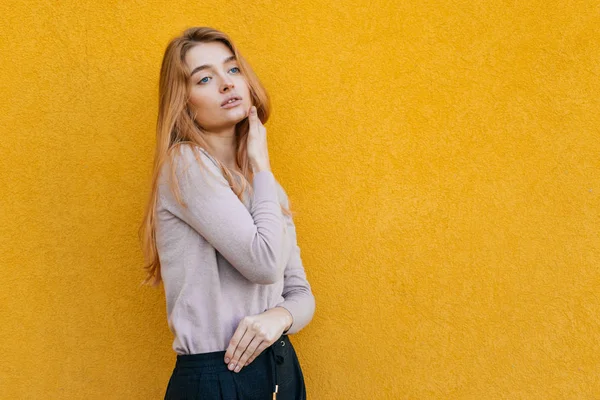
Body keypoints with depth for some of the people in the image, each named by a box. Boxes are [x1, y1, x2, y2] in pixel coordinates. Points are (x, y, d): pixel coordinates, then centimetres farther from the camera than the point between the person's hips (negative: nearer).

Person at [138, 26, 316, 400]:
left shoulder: (264, 186, 10)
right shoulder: (185, 163, -12)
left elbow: (301, 292, 10)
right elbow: (265, 263, -19)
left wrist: (280, 316, -13)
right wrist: (261, 164, -8)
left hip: (281, 369, 7)